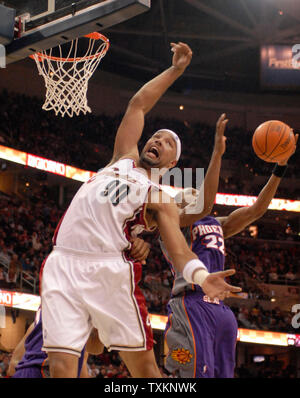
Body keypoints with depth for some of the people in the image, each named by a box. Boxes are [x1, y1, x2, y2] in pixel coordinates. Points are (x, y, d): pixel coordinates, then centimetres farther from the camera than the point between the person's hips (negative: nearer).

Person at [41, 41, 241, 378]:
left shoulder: (162, 201, 13)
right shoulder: (124, 158, 25)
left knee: (144, 365, -4)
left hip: (110, 269, -2)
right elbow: (138, 104, 28)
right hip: (63, 265, 2)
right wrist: (175, 70, 32)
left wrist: (201, 276, -23)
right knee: (61, 366, -9)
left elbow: (179, 250, -2)